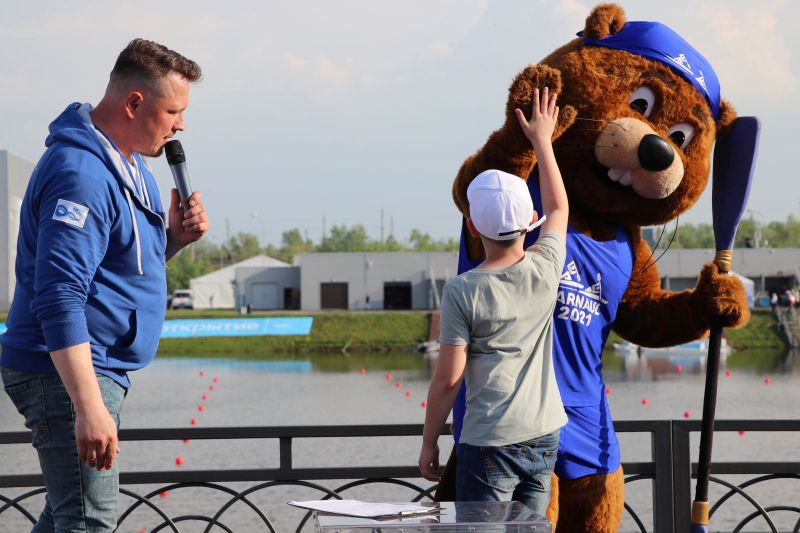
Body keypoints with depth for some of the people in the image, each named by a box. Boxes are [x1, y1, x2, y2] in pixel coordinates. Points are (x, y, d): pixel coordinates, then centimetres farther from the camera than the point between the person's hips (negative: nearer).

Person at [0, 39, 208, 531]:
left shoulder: (133, 166, 13)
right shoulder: (81, 174, -21)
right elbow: (59, 300, -28)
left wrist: (174, 237, 3)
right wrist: (89, 408, -33)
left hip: (101, 368, 11)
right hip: (67, 375, -11)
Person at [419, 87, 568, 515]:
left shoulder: (463, 292, -11)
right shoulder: (546, 269, 0)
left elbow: (448, 378, -9)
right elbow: (558, 208, 20)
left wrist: (429, 443, 3)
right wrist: (542, 140, 30)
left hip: (489, 443, -5)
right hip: (544, 436, 5)